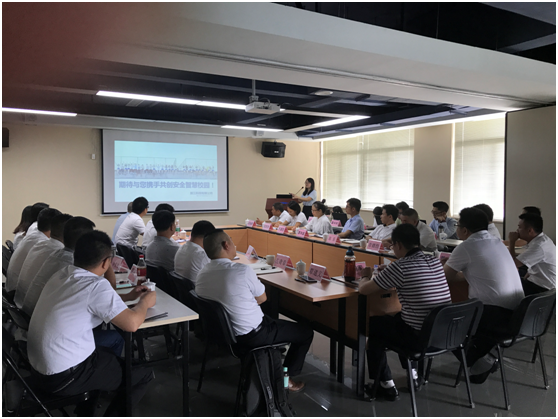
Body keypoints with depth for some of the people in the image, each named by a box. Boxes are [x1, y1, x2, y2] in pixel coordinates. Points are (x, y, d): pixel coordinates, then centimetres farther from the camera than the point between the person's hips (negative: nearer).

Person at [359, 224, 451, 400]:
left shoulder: (400, 267, -18)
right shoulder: (435, 261, 3)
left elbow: (363, 290, -10)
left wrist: (366, 276, 12)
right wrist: (388, 272, 23)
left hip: (419, 337, -7)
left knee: (373, 324, 16)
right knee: (396, 317, 31)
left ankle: (385, 384, 18)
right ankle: (413, 373, 32)